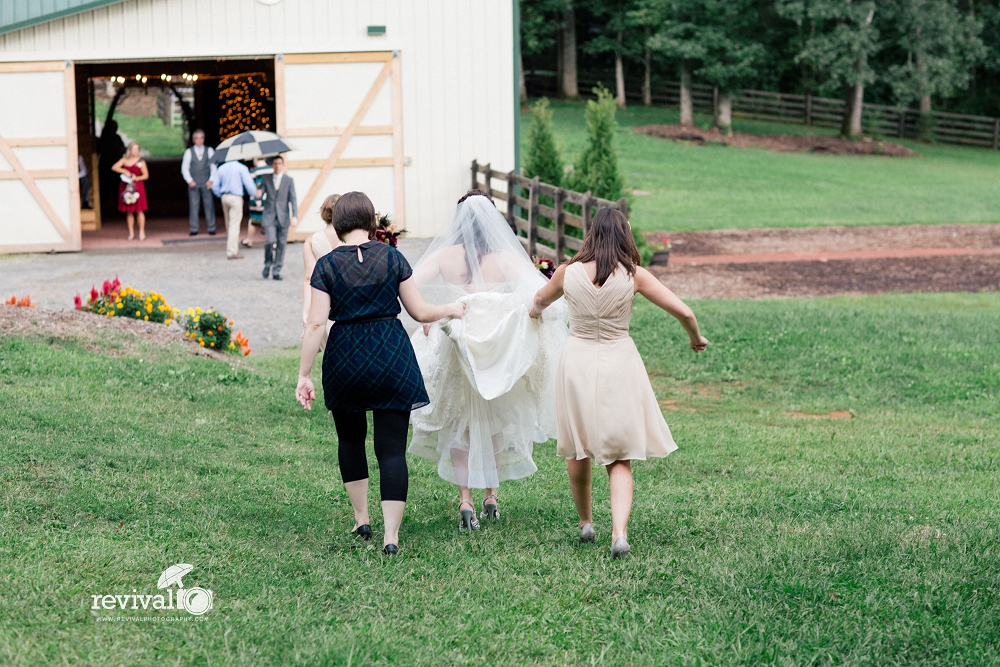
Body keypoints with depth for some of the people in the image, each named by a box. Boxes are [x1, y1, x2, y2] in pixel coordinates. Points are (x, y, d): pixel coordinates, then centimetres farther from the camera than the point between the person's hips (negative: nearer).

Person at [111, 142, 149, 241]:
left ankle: (142, 232, 0)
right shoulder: (124, 160, 8)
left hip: (137, 187, -2)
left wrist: (137, 178, -13)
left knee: (139, 210, -5)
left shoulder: (141, 162, 3)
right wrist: (124, 171, -15)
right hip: (126, 187, 2)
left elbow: (146, 175, 3)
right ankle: (131, 233, 10)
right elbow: (114, 167, -3)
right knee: (129, 211, 4)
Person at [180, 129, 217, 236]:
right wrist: (189, 181, -7)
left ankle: (211, 229, 3)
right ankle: (194, 229, 2)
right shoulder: (189, 152, 6)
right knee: (193, 206, -2)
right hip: (194, 184, 0)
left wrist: (211, 180, -6)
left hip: (206, 183, 0)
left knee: (209, 206, -2)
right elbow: (184, 168, 5)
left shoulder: (209, 150, 7)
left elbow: (214, 166, 6)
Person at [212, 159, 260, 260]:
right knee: (234, 224, -5)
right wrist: (255, 194, 5)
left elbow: (215, 186, 10)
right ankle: (232, 252, -8)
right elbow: (248, 183, -11)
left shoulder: (221, 168, 9)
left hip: (224, 197, 6)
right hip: (236, 198, -6)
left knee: (229, 223, 18)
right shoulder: (241, 168, -7)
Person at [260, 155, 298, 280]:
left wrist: (295, 216, -8)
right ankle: (268, 264, 9)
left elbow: (293, 199, 2)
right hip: (269, 217, -1)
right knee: (270, 241, -16)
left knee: (281, 245, 0)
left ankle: (276, 271, 9)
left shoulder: (289, 180, 6)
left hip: (283, 218, 1)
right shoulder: (266, 179, 7)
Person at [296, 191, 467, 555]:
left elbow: (316, 324, -9)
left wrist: (304, 375, -5)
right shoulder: (392, 257, -1)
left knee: (350, 439, 22)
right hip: (391, 356, 0)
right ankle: (391, 535, -4)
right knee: (392, 447, 2)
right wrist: (451, 309, 22)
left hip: (345, 360, 0)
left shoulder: (327, 265, -4)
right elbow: (420, 312, 2)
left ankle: (361, 519, 29)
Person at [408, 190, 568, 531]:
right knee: (496, 420, 20)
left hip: (455, 346, 0)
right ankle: (491, 496, 24)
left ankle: (465, 500, 3)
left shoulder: (445, 255, -5)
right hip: (499, 349, 0)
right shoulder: (506, 257, -8)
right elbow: (538, 289, -20)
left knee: (459, 424, 14)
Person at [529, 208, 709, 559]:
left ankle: (585, 523, 33)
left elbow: (541, 299, 20)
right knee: (620, 459, 4)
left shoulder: (569, 272, -3)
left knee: (578, 450, 21)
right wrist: (696, 339, 14)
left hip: (578, 362, 1)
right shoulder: (634, 276, -8)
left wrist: (537, 311, 44)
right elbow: (683, 311, -8)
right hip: (619, 362, -1)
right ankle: (619, 533, -13)